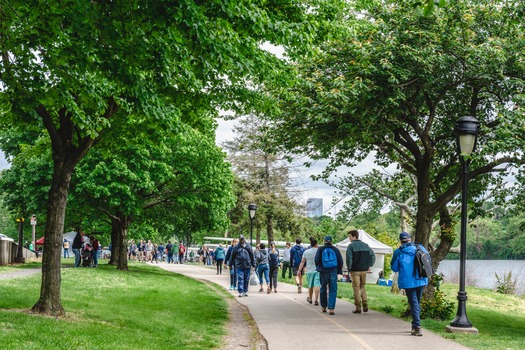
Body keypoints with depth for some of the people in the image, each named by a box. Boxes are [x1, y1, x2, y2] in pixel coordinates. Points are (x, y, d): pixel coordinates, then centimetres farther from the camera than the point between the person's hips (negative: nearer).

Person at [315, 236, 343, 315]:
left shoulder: (320, 249, 0)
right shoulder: (335, 250, 4)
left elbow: (317, 260, -4)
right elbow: (340, 261, 5)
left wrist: (318, 268, 12)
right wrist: (339, 271, 14)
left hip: (323, 272, 0)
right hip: (333, 272, 0)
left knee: (323, 289, 16)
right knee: (333, 290, 0)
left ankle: (323, 306, 27)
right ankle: (331, 308, -11)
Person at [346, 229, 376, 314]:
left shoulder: (351, 246, -8)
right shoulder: (365, 245, 9)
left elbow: (349, 258, -16)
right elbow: (372, 255, 8)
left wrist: (349, 269, -6)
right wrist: (369, 266, 11)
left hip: (355, 270, -5)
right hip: (364, 270, 5)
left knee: (356, 288, 1)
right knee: (362, 286, 17)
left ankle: (358, 307, 0)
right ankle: (365, 305, 5)